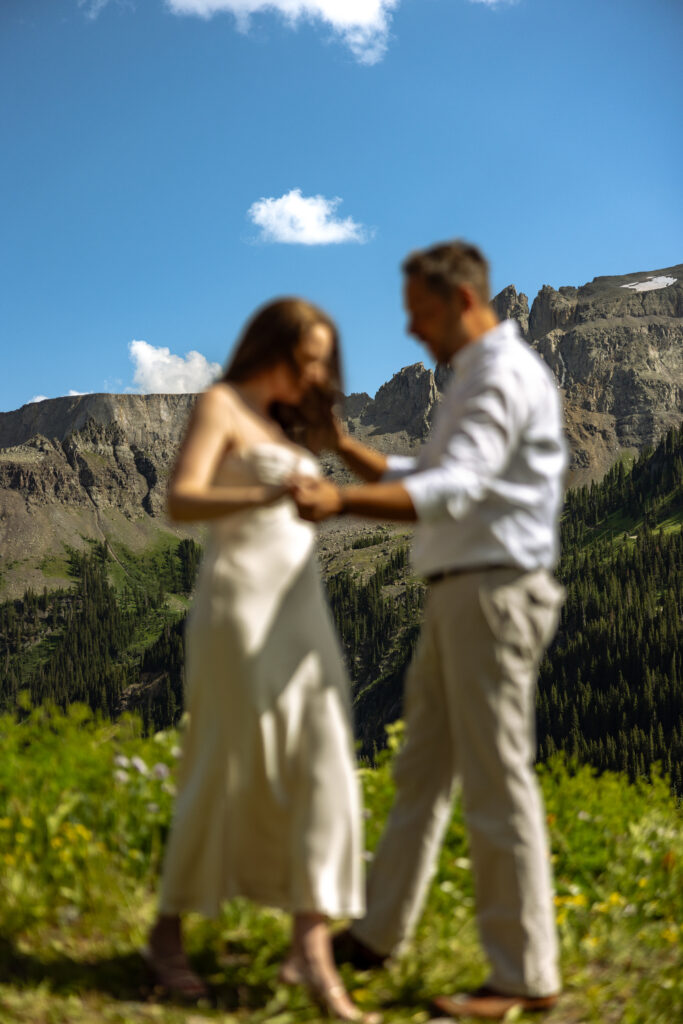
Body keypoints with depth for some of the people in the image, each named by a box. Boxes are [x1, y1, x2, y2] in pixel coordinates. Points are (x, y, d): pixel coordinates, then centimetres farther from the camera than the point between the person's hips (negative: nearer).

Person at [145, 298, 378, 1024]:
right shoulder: (217, 405, -3)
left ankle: (311, 948, -10)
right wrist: (272, 496, -30)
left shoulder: (280, 426, 22)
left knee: (321, 767, -5)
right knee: (225, 771, -2)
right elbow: (180, 502, -19)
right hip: (239, 603, -8)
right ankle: (167, 933, 16)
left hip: (299, 610, 8)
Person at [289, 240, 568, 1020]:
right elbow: (422, 485, 26)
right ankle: (376, 935, 26)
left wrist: (342, 501, -40)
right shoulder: (474, 382, 21)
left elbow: (453, 490, -27)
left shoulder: (504, 377, -13)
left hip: (493, 596, -10)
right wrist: (341, 445, 17)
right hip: (458, 598, 10)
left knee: (496, 782, -6)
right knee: (422, 771, 15)